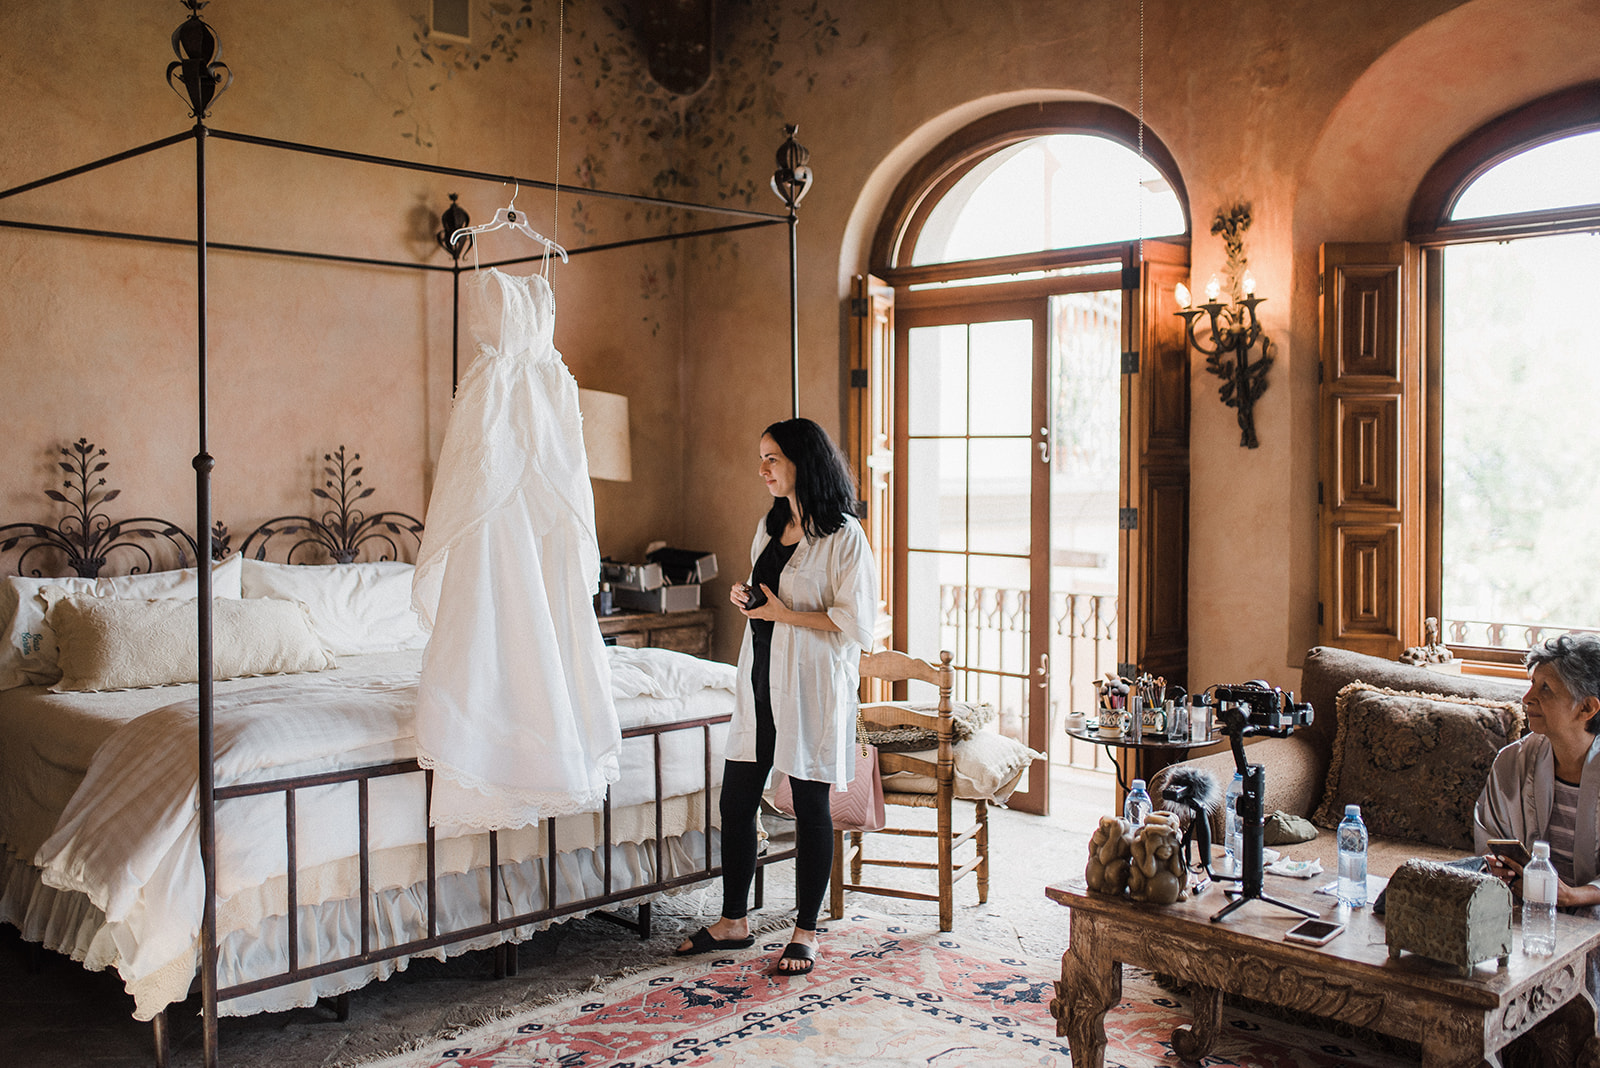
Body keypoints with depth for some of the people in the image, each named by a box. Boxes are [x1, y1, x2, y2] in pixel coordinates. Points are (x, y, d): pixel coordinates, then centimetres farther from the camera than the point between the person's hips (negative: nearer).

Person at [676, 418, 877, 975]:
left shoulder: (843, 536, -12)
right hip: (760, 679, 8)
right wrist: (747, 599, 2)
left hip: (812, 687, -7)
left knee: (811, 807, 4)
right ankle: (733, 920, 24)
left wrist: (784, 615, -15)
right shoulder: (770, 525, 12)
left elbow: (855, 623, -16)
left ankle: (805, 932, 18)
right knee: (735, 801, 9)